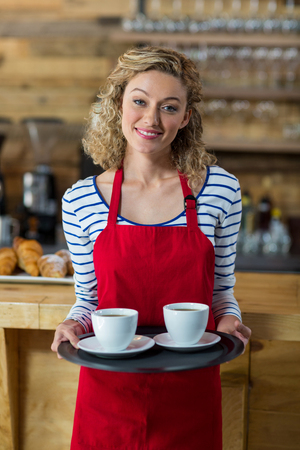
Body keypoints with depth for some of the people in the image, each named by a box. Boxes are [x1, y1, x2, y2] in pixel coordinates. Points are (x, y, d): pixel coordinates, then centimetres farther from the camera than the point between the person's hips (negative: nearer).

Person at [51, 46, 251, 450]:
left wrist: (229, 320, -13)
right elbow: (88, 298, 7)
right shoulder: (80, 201, -4)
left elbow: (222, 291, 7)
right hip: (108, 390, 0)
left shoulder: (220, 189, -4)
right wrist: (74, 323, -13)